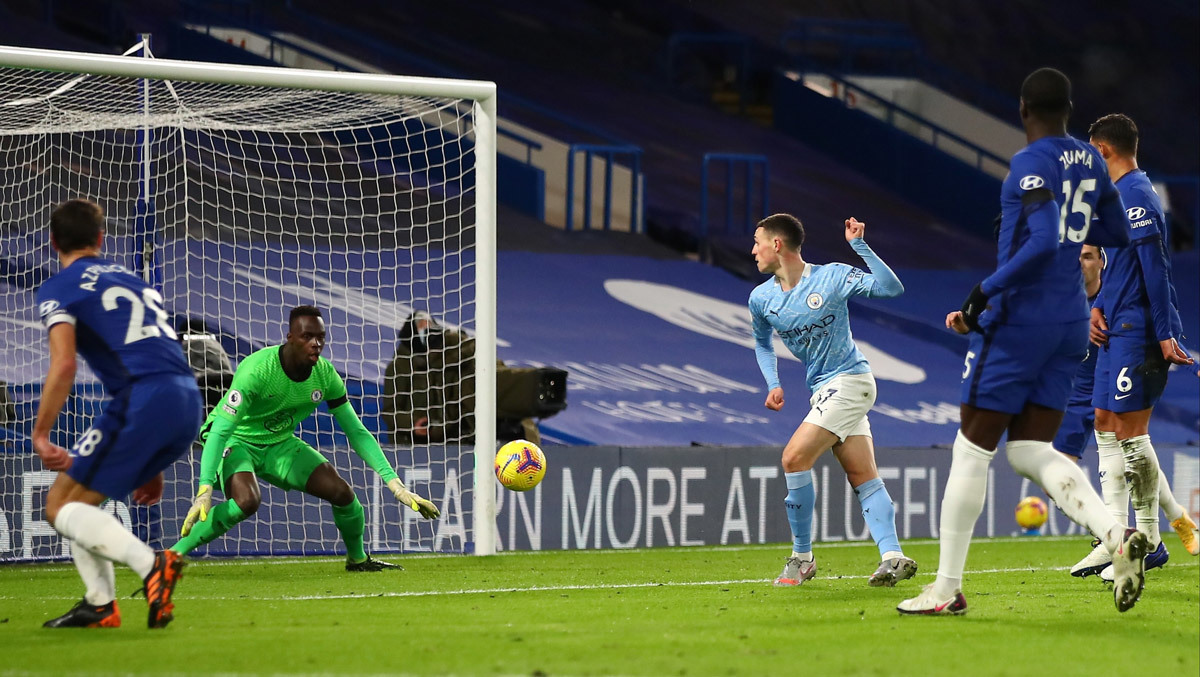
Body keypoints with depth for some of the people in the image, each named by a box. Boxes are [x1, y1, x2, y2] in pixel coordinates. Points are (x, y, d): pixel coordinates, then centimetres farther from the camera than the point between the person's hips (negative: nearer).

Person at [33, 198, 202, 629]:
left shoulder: (58, 290, 6)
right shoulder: (131, 280, 28)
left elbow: (63, 365, -11)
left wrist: (40, 435, -7)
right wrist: (152, 467, 34)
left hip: (141, 400, -7)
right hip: (189, 401, 7)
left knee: (62, 506, 1)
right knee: (83, 495, 22)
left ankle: (150, 565, -21)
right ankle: (100, 605, 13)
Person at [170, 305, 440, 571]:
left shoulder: (325, 374, -12)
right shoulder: (257, 369, -30)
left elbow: (357, 432, -3)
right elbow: (219, 432, -33)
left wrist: (394, 482, -11)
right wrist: (205, 489, -44)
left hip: (279, 443, 6)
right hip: (236, 441, -6)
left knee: (342, 492, -7)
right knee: (246, 501, -36)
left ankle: (357, 558, 22)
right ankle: (174, 553, -24)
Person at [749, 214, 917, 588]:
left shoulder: (832, 277, -13)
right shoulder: (761, 298, 5)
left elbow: (891, 288, -18)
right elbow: (762, 342, 24)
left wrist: (860, 246, -24)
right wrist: (773, 384, 10)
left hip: (849, 379, -8)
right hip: (824, 389, 8)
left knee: (794, 457, -16)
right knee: (863, 477, 0)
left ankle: (802, 557, -7)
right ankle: (892, 557, -6)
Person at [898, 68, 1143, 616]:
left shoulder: (1031, 164, -14)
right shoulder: (1090, 160, 10)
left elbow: (1043, 243, -27)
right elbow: (1116, 233, 22)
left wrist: (985, 291, -21)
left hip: (1019, 319, -8)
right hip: (1070, 324, 8)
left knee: (972, 449, 1)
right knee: (1032, 452, 7)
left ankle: (947, 589, 5)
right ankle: (1116, 535, -17)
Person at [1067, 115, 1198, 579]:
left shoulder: (1136, 195, -13)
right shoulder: (1119, 194, 18)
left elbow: (1154, 267, -18)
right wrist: (1097, 308, 6)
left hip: (1137, 331, -10)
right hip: (1117, 331, 10)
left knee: (1130, 432, -8)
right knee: (1107, 426, 10)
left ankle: (1149, 542, -4)